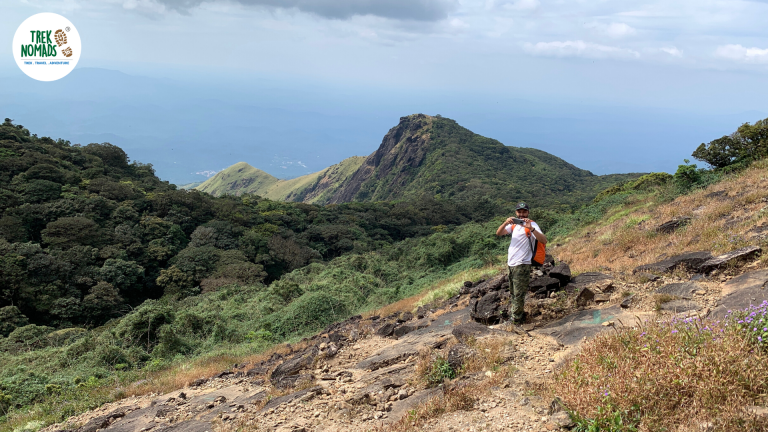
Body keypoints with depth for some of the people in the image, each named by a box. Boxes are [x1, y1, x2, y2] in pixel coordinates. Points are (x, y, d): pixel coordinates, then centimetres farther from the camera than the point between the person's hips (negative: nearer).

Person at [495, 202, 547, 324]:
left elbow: (544, 240, -21)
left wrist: (531, 229, -34)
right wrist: (505, 223, -16)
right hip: (511, 264, 8)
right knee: (513, 293, 17)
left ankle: (515, 320, -2)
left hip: (522, 265, -8)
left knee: (519, 295, -6)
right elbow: (498, 233, 2)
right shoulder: (514, 225, 13)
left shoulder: (532, 225, -8)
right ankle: (519, 314, 29)